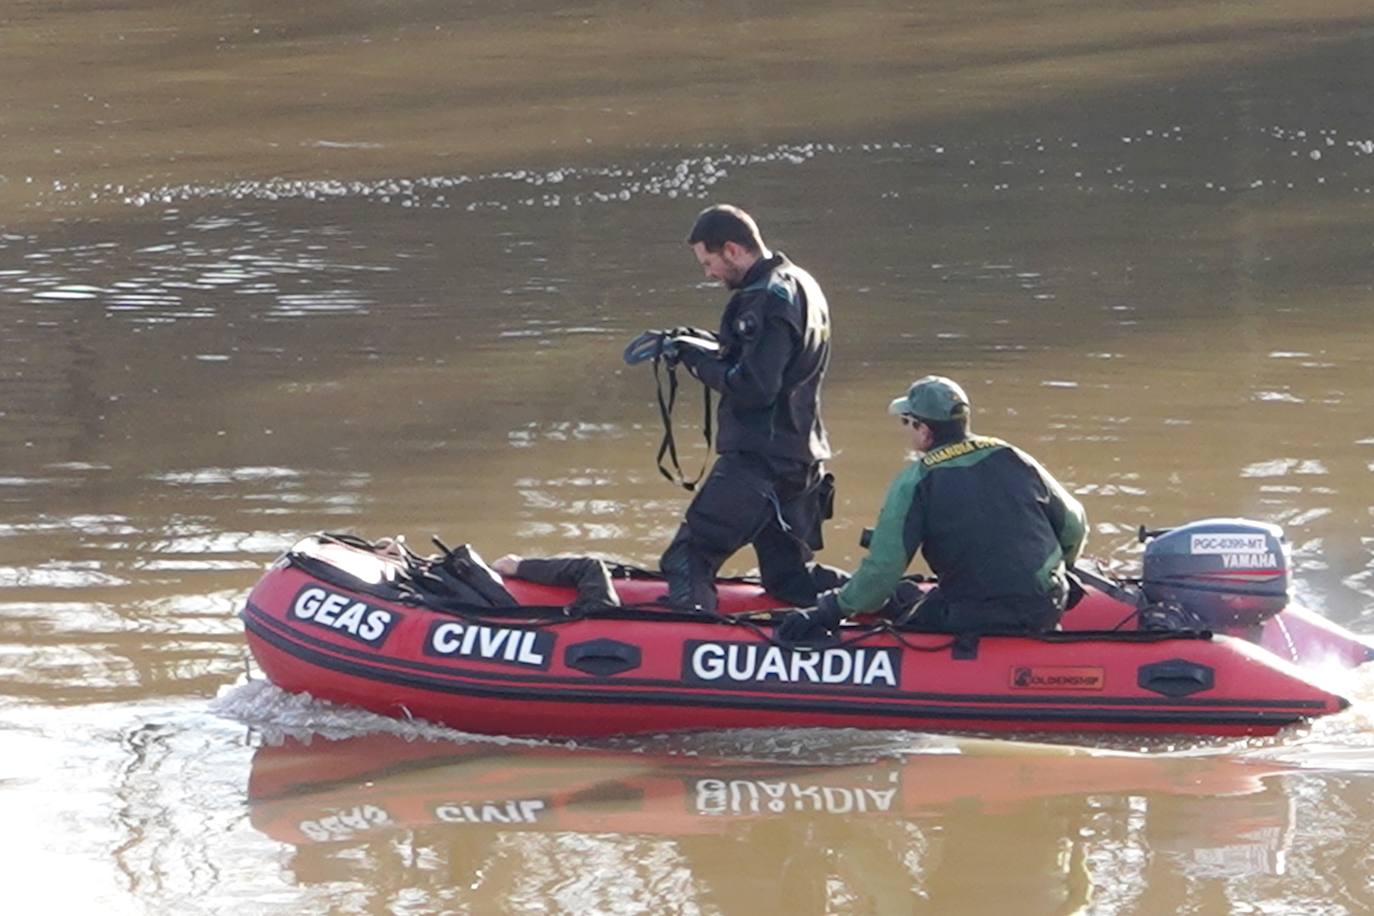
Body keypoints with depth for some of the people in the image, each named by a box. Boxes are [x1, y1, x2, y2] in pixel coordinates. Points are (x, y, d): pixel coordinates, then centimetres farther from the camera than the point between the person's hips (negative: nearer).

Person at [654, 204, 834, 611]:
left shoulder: (765, 299, -17)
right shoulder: (801, 286, 15)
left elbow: (752, 388, -22)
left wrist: (697, 358, -9)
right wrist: (708, 349, 9)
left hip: (758, 459, -10)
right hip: (802, 458, 10)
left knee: (687, 560, -10)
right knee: (787, 578, 17)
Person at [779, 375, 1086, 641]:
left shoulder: (916, 483, -8)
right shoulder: (1013, 459, 6)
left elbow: (882, 568, -11)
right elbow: (1074, 525, 13)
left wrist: (831, 611, 1)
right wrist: (1052, 573, 33)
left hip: (975, 620, -6)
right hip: (1047, 610, 6)